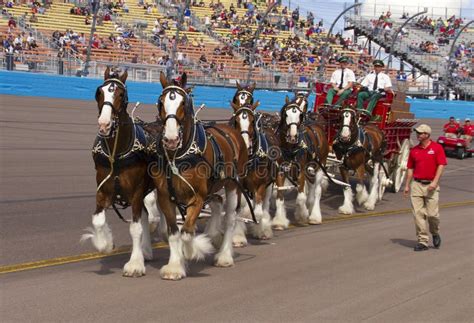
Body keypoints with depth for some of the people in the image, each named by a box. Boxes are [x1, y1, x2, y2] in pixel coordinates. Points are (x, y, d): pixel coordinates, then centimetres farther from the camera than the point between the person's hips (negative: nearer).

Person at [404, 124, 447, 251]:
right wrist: (407, 185, 9)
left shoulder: (437, 148, -2)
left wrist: (435, 182, -18)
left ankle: (435, 234, 26)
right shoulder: (414, 150, 10)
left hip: (431, 185, -3)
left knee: (432, 214, -4)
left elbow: (441, 165, -8)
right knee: (418, 214, -2)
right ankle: (422, 241, 3)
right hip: (416, 185, 4)